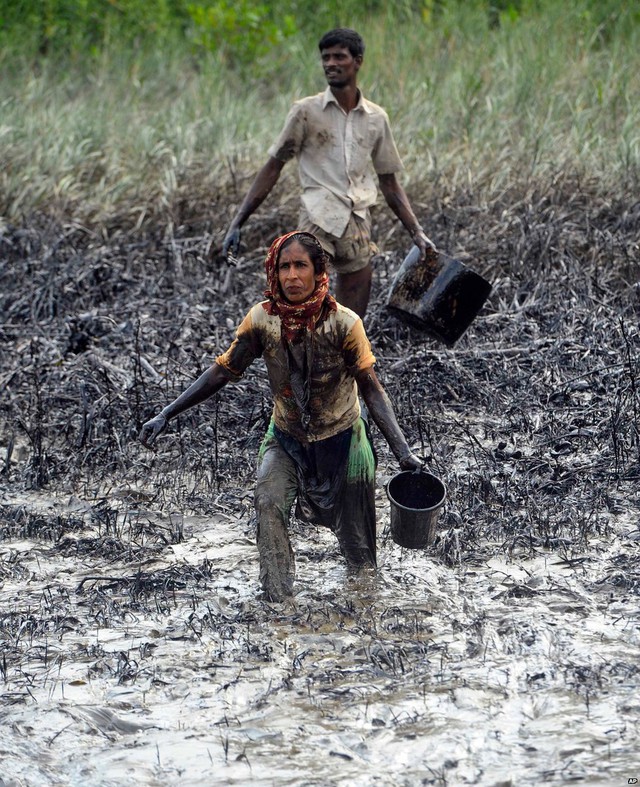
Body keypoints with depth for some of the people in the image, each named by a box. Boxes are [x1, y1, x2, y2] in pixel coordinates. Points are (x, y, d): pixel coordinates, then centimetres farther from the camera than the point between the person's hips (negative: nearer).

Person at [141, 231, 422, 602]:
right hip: (287, 439, 1)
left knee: (356, 535, 9)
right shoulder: (263, 319, -15)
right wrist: (167, 415, -12)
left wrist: (403, 450, -27)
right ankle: (279, 604, -18)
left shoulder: (343, 322, -22)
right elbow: (224, 371, -8)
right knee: (268, 502, -25)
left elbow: (371, 387, -19)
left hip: (342, 440, -1)